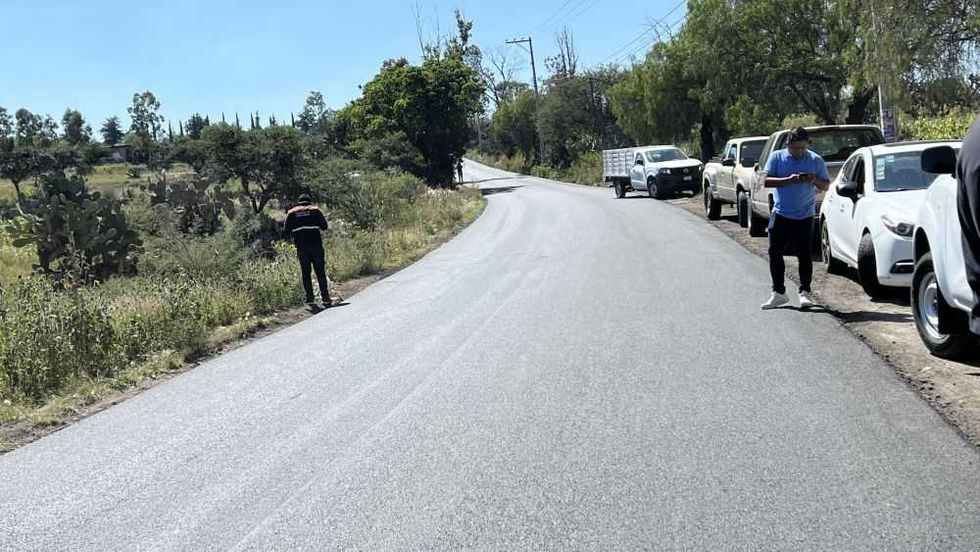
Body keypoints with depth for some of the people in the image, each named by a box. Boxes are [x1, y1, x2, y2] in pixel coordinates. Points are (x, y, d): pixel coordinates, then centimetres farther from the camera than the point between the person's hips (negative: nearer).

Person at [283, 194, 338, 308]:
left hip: (301, 246, 1)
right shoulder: (315, 210, 6)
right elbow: (324, 226, -1)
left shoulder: (292, 213, 10)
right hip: (315, 244, -1)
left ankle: (310, 299, 1)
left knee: (305, 273, 7)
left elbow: (286, 231, 4)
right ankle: (326, 298, -1)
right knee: (320, 271, 3)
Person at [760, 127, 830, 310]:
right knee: (775, 253, 1)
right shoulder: (777, 157, 2)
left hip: (805, 215, -1)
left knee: (805, 255, -1)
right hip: (781, 214, 1)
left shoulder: (816, 160, 4)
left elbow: (826, 185, 8)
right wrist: (789, 180, -20)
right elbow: (767, 181, -6)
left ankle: (805, 293, 8)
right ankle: (778, 293, 11)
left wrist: (815, 180, -14)